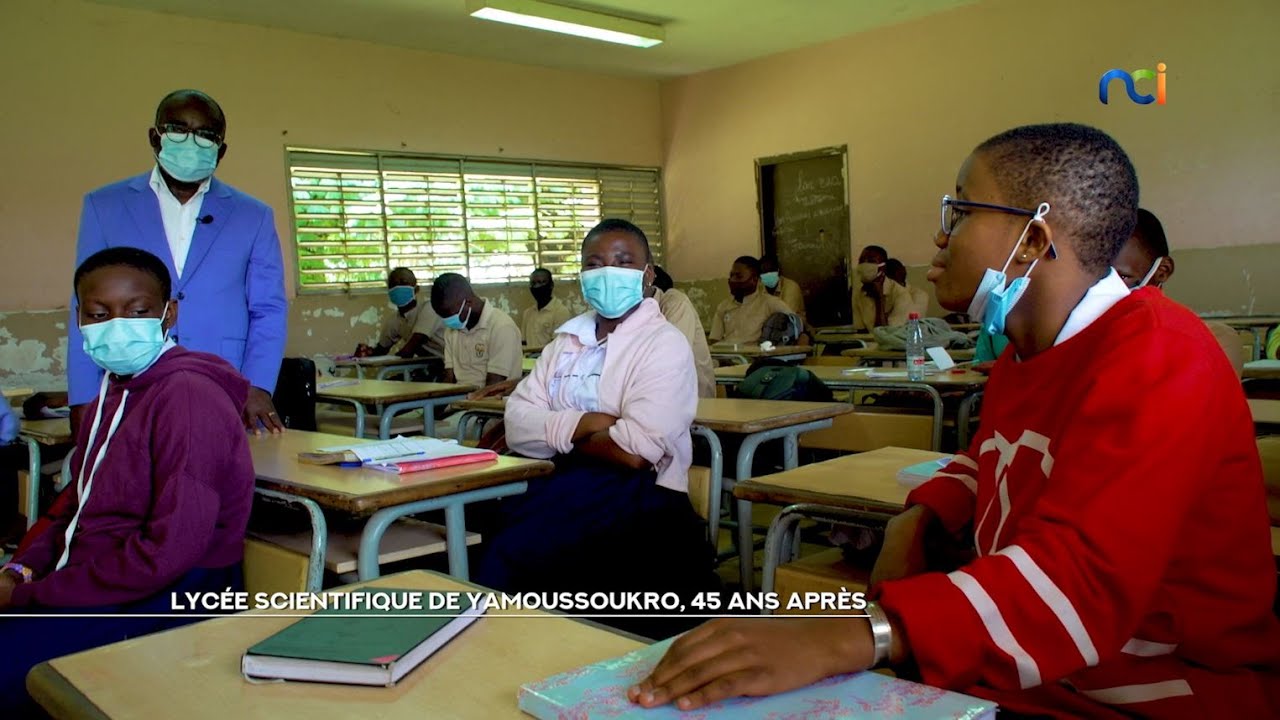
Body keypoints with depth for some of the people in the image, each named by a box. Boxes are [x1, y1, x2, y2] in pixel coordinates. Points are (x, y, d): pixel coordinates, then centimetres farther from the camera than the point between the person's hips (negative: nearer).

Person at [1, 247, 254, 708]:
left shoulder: (187, 397, -17)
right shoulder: (113, 389, 12)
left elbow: (168, 553, -22)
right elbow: (80, 506, 18)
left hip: (165, 599, -9)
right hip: (99, 582, 9)